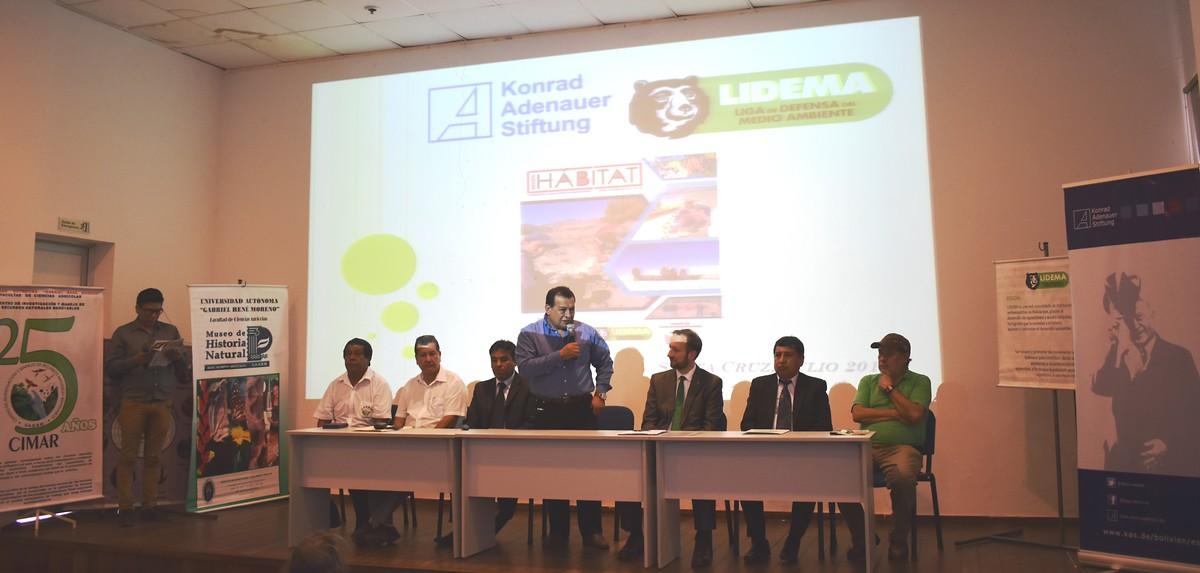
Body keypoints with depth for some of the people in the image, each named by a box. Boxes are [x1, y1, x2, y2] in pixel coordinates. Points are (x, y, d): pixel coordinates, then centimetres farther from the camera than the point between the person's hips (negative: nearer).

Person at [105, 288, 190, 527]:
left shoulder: (171, 331, 13)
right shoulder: (123, 333, 6)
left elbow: (184, 367, 13)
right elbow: (111, 367, 1)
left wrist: (177, 358, -9)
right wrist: (135, 360, -15)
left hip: (162, 403, 2)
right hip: (133, 402, -2)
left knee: (154, 456, 5)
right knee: (128, 456, 0)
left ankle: (150, 505, 11)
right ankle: (125, 508, 7)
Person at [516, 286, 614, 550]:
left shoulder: (586, 332, 5)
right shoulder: (529, 334, -2)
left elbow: (605, 362, 16)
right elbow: (525, 367, -17)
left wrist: (600, 393, 4)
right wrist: (560, 355, -19)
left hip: (582, 409, 1)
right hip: (547, 411, -1)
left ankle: (591, 530, 12)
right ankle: (558, 532, 17)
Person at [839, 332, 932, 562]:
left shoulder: (920, 382, 11)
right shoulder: (868, 381, 20)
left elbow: (914, 415, -6)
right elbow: (857, 413, 4)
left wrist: (890, 388, 2)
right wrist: (895, 413, -1)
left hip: (902, 447, -3)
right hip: (868, 446, 3)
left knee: (903, 477, -38)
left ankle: (898, 541, -11)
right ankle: (861, 537, -5)